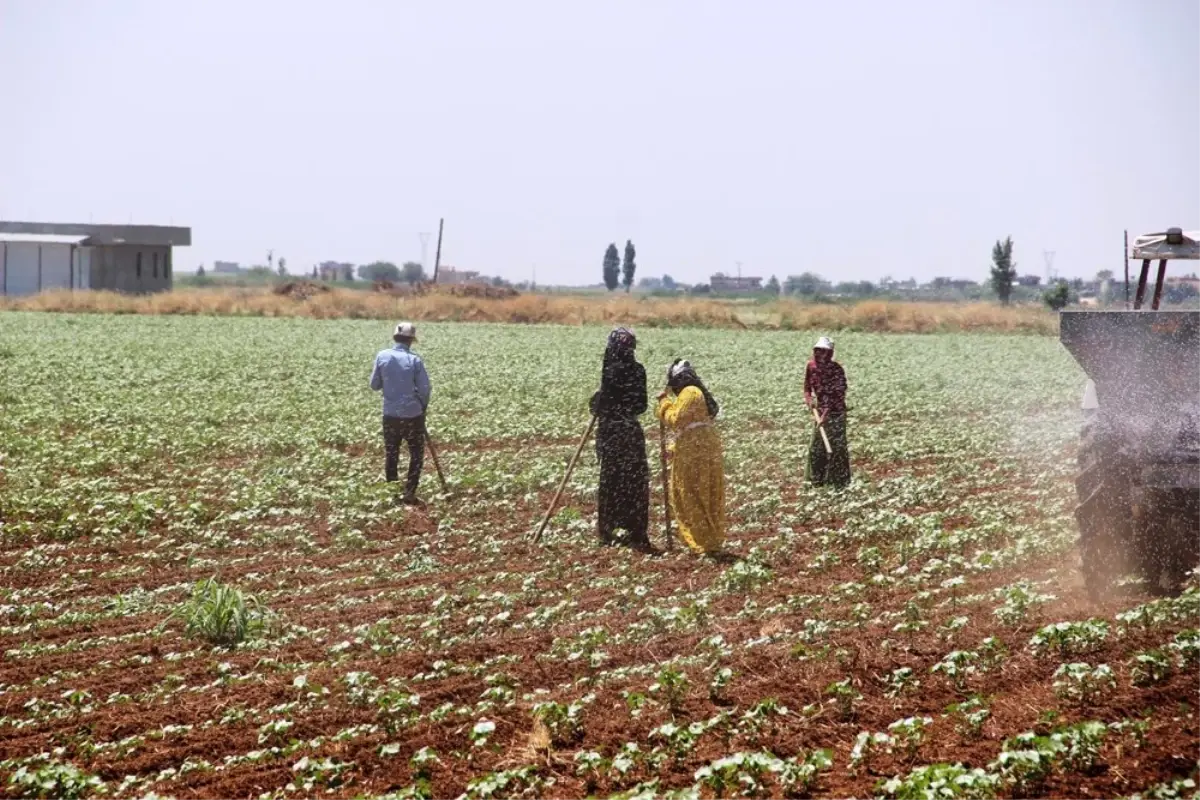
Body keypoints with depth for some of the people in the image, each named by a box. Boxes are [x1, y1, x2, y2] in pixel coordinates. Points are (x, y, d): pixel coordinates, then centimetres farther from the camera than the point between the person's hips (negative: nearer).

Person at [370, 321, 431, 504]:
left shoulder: (382, 356, -5)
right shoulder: (415, 360, -11)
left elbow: (374, 385, 1)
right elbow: (424, 388, -7)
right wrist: (423, 407, 11)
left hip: (390, 414, 2)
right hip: (413, 414, -2)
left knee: (391, 453, 17)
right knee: (417, 454, 10)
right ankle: (409, 492, 2)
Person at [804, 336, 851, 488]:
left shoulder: (836, 370, -17)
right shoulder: (811, 366, 0)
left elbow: (837, 395, -21)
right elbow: (808, 385, 17)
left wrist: (825, 414, -27)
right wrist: (808, 397, -3)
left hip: (835, 411, -6)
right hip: (820, 410, 6)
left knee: (837, 445, -8)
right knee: (816, 446, 11)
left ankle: (840, 481, 1)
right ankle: (817, 479, 25)